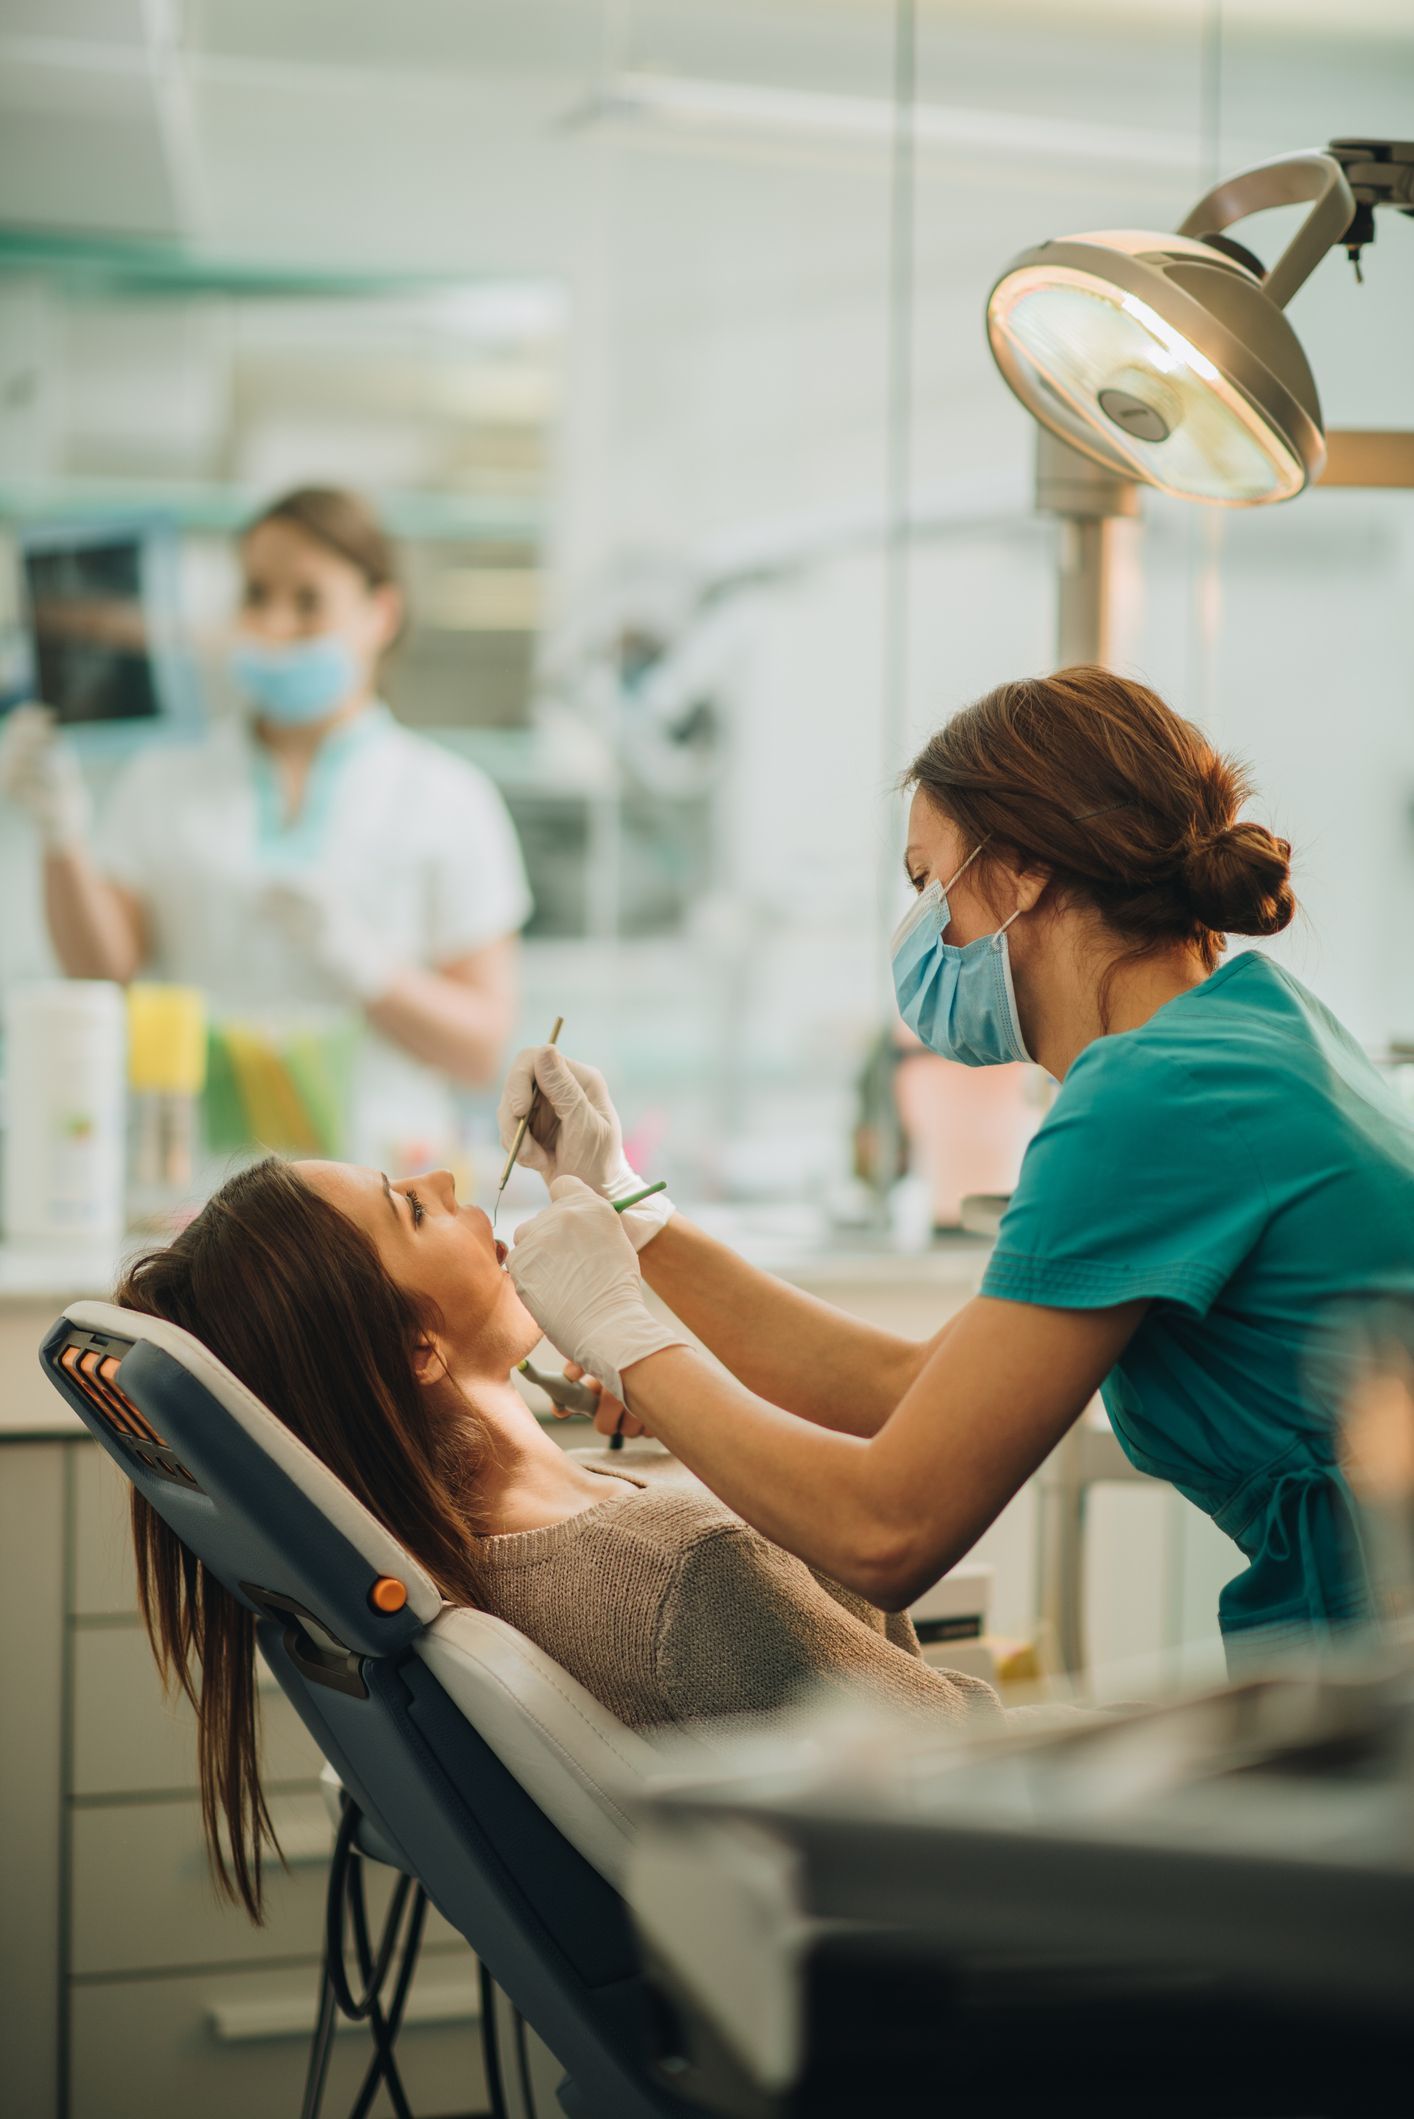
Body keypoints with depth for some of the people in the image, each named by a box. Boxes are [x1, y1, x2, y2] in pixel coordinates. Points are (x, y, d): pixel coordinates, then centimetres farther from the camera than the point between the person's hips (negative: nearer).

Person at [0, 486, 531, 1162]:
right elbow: (103, 970, 1)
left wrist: (357, 961, -11)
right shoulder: (166, 781, 14)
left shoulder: (447, 800, 8)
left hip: (371, 1163, -1)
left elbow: (482, 1051, 3)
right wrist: (62, 836, -13)